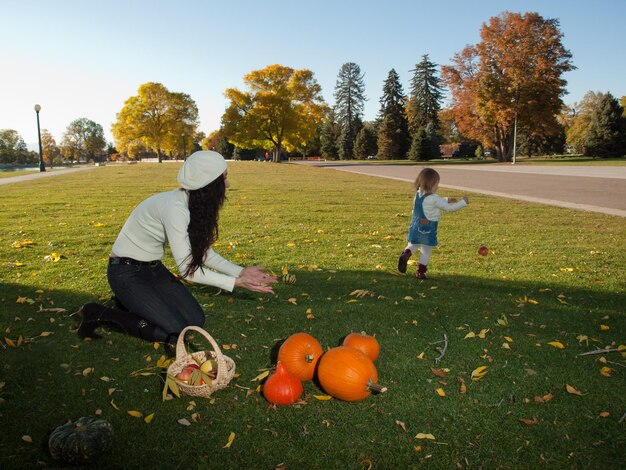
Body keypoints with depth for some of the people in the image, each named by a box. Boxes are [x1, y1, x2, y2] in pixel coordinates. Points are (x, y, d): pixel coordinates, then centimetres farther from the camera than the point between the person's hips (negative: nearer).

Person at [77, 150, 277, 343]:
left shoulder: (195, 204, -3)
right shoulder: (174, 207, -30)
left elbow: (203, 252, 4)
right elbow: (187, 269, -27)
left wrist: (241, 272, -4)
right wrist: (236, 282, -23)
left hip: (153, 269, 8)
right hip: (127, 272, -8)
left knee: (196, 321, 0)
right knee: (175, 332, -15)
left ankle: (133, 303, 17)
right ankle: (99, 314, -1)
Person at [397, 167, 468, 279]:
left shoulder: (418, 194, 4)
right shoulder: (434, 198, -18)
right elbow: (449, 208, -10)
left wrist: (447, 199, 23)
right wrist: (463, 202, 1)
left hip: (415, 227, 5)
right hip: (428, 229, -5)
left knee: (412, 245, 18)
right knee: (426, 252, 9)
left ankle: (406, 254, -13)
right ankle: (421, 272, 14)